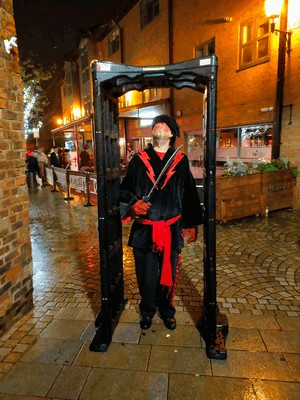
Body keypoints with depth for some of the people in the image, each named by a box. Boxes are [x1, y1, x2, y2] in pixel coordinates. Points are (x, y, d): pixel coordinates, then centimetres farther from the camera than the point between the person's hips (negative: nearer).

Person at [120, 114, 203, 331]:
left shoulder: (181, 160, 3)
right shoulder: (139, 159, 3)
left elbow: (189, 193, 7)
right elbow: (125, 188, 6)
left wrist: (192, 224, 8)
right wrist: (133, 203, -15)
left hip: (172, 228, 0)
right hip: (144, 229, 0)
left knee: (169, 273, 13)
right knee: (146, 274, 12)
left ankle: (167, 310, 38)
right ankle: (147, 311, 37)